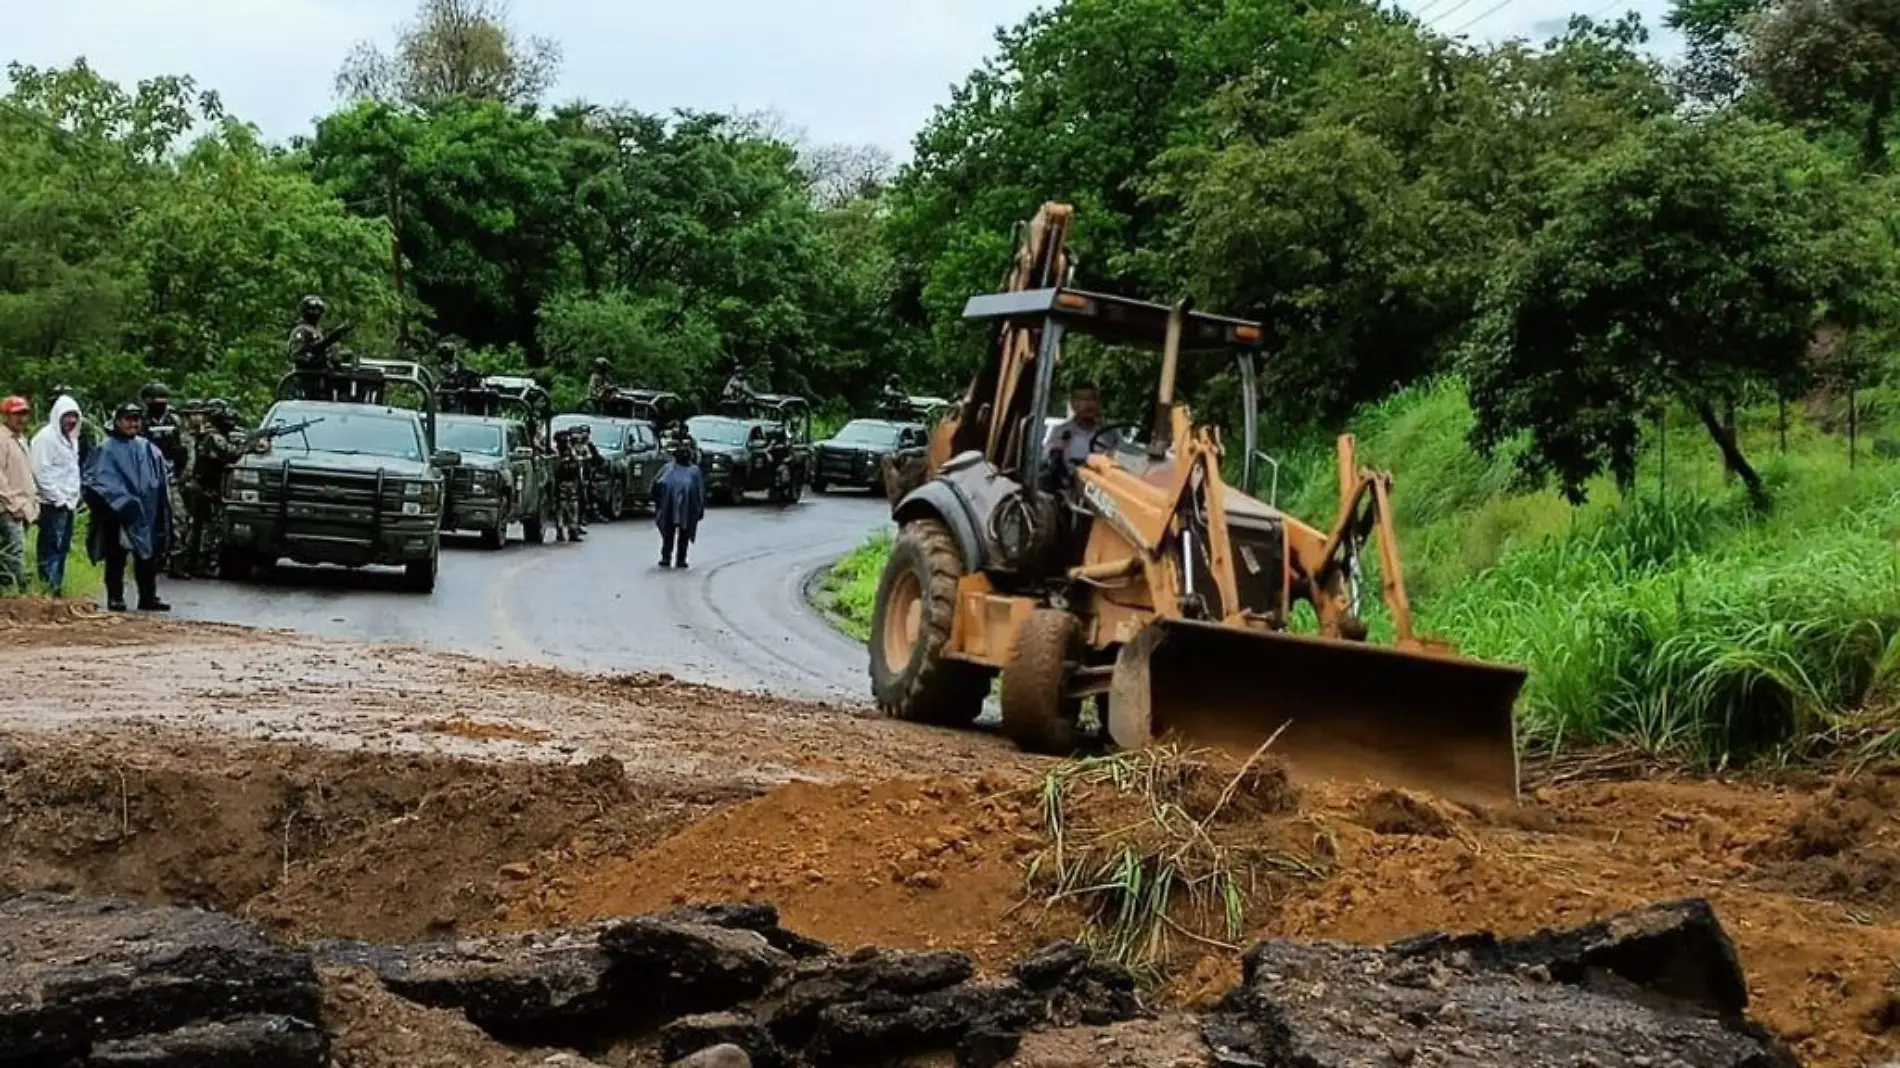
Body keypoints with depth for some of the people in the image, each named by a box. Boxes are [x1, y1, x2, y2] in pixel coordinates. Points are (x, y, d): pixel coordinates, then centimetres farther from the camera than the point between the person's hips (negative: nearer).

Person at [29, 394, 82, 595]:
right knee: (51, 550, -10)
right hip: (52, 505, -8)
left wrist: (74, 499, 13)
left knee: (62, 550, 10)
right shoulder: (46, 437, -9)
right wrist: (58, 499, -14)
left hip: (68, 504, 8)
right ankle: (48, 591, -11)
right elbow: (41, 472, -14)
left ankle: (57, 590, 15)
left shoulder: (71, 439, 17)